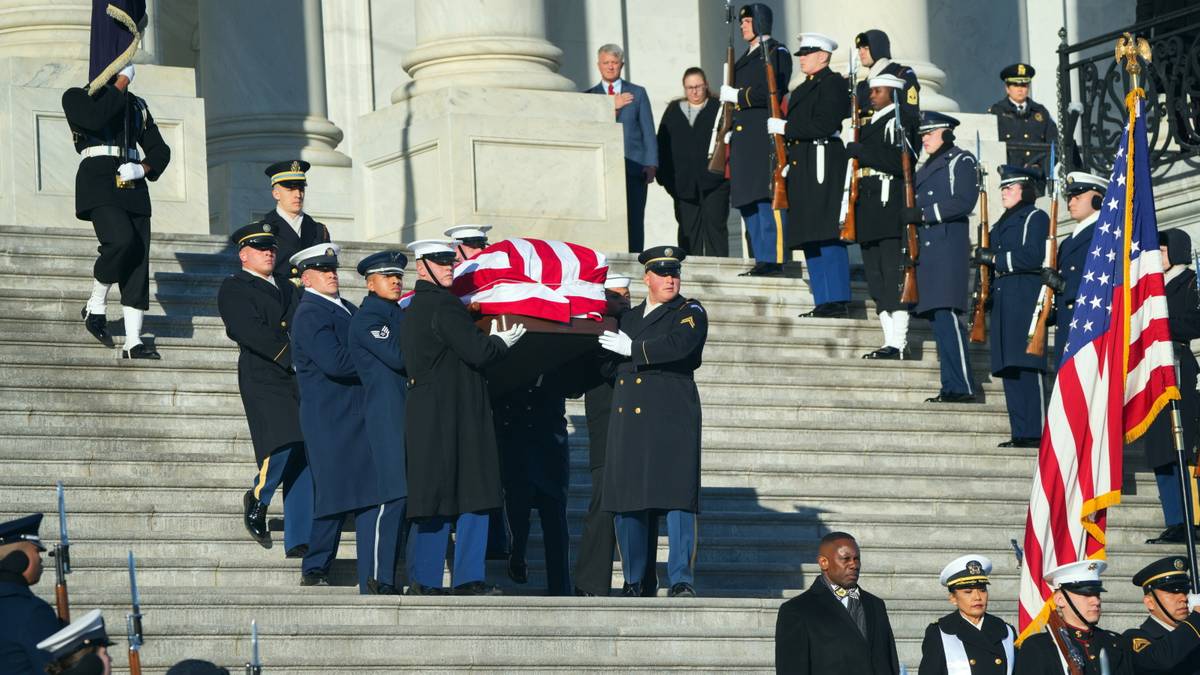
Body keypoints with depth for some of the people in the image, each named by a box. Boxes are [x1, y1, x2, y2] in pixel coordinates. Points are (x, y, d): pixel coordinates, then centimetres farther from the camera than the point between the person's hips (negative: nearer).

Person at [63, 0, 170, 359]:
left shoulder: (137, 106, 20)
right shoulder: (77, 96, 4)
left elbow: (160, 151, 18)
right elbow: (95, 118, -18)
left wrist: (142, 169, -3)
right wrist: (119, 85, -8)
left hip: (133, 187, 6)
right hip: (98, 182, -6)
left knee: (139, 261, -3)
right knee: (122, 240, -27)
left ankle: (133, 341, -3)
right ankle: (96, 306, -5)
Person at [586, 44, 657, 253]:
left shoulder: (638, 93, 16)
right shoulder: (589, 97, 15)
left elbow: (648, 132, 11)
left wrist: (651, 164, -1)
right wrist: (611, 107, -6)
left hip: (633, 167, 0)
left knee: (634, 224, -6)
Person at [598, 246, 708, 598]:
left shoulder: (691, 312, 4)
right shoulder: (628, 318, 21)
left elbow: (679, 345, -16)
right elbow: (611, 367, 28)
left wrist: (633, 349, -8)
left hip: (672, 422, -5)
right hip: (628, 421, 5)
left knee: (677, 498, -12)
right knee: (626, 502, 3)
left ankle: (681, 581, -12)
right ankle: (633, 582, 11)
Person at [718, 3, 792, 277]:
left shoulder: (776, 53, -4)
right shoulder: (746, 58, 24)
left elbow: (770, 94, -16)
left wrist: (735, 95, -10)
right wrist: (730, 133, 17)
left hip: (765, 138, -10)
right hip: (744, 139, 10)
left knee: (768, 201, -11)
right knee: (748, 203, 9)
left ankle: (774, 261, -12)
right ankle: (762, 261, 12)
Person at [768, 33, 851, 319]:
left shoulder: (832, 84, -6)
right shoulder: (803, 90, 23)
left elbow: (825, 125, -17)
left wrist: (785, 128, -13)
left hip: (824, 165, -10)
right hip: (803, 171, 10)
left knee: (828, 238, -12)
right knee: (810, 240, 8)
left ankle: (838, 302, -13)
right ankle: (823, 303, 11)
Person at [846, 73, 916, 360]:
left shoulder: (896, 122, -6)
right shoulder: (872, 124, 23)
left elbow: (899, 161, -20)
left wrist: (861, 152, -16)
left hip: (890, 211, -10)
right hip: (871, 216, 10)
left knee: (893, 277, -12)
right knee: (877, 281, 9)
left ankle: (897, 343, -14)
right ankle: (891, 340, 12)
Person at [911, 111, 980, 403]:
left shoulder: (962, 161, -1)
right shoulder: (926, 167, 25)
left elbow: (963, 202, -13)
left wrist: (925, 214, -16)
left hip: (948, 246, -9)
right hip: (927, 249, 9)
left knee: (946, 315, -16)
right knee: (938, 319, 6)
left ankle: (961, 386, -19)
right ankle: (952, 386, 7)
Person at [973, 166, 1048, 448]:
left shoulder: (1035, 218, -2)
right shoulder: (1003, 223, 24)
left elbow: (1032, 257, -14)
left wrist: (994, 258, -10)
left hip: (1025, 300, -9)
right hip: (1003, 303, 9)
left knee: (1026, 367, -12)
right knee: (1009, 369, 5)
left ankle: (1035, 432, -14)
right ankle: (1020, 432, 6)